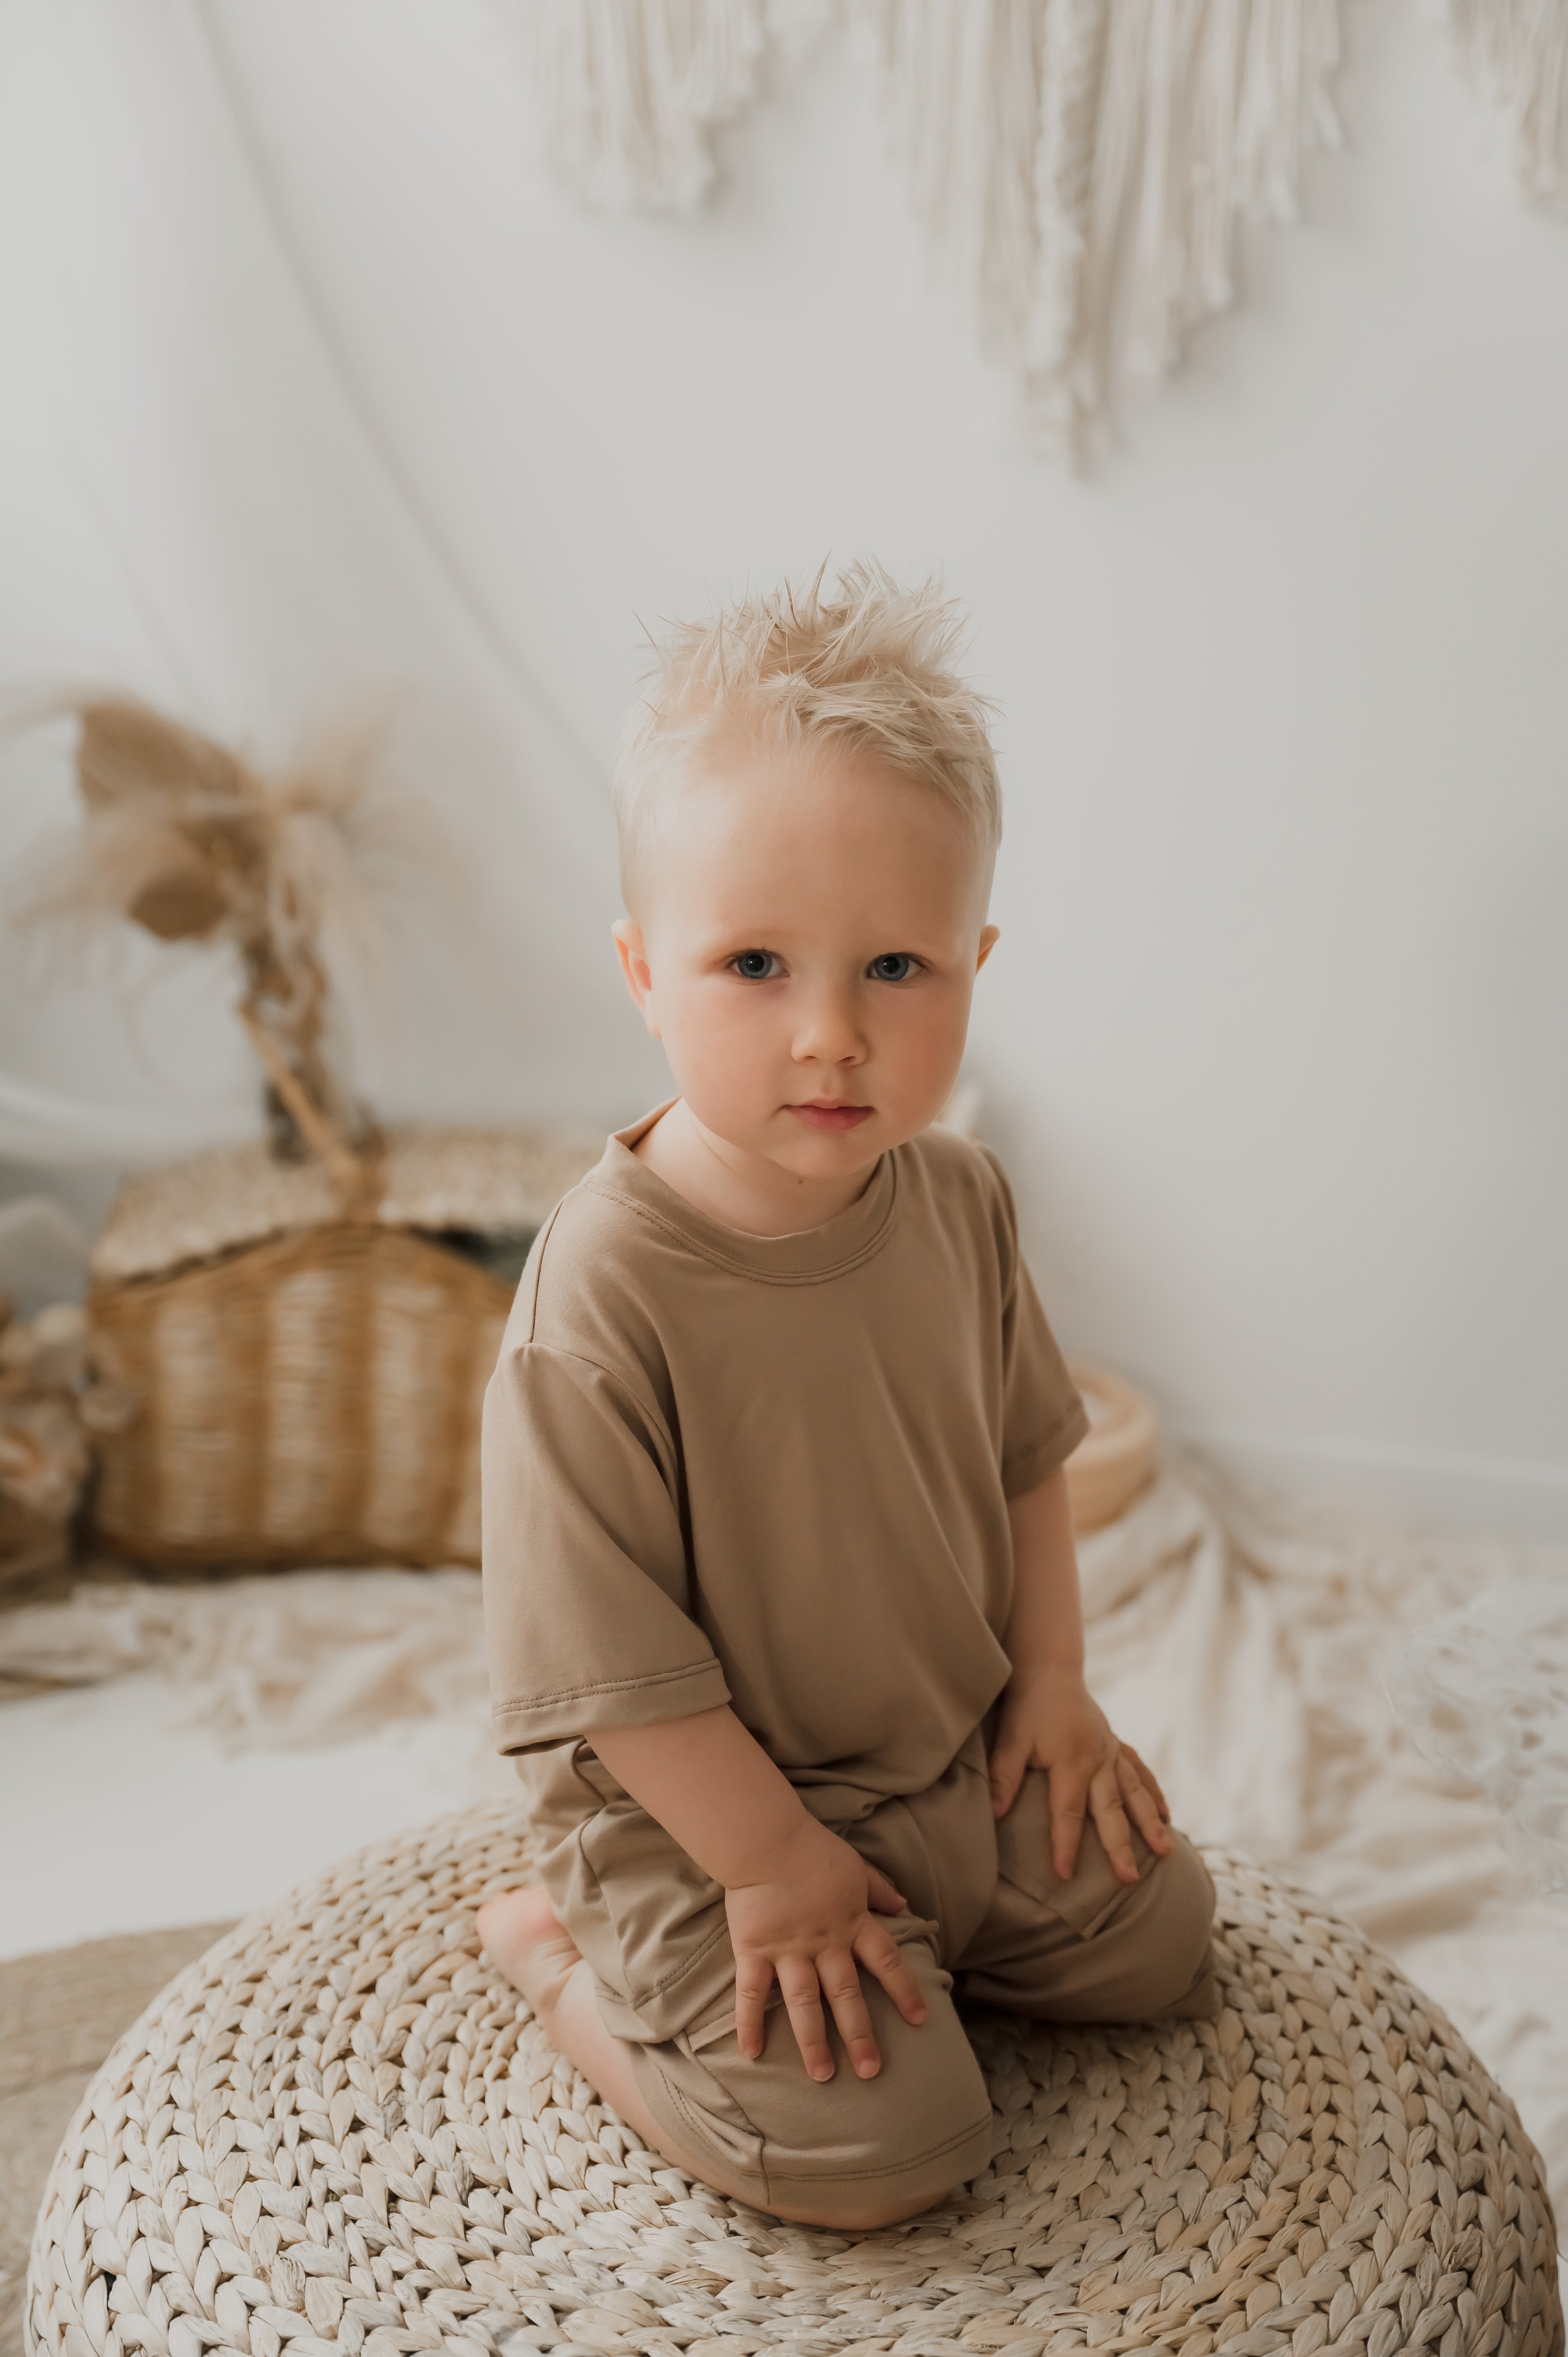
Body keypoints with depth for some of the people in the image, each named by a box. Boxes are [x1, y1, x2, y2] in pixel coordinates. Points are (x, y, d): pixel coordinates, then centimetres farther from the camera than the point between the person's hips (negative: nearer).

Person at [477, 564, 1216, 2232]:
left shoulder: (957, 1202, -8)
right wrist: (769, 1862, -17)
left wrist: (1050, 1680, 4)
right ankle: (556, 1954, 8)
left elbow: (1023, 1452, 8)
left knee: (1159, 1935, 13)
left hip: (959, 1754, 7)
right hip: (700, 1807, -6)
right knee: (881, 2146, -12)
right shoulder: (602, 1297, -30)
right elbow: (608, 1660, -23)